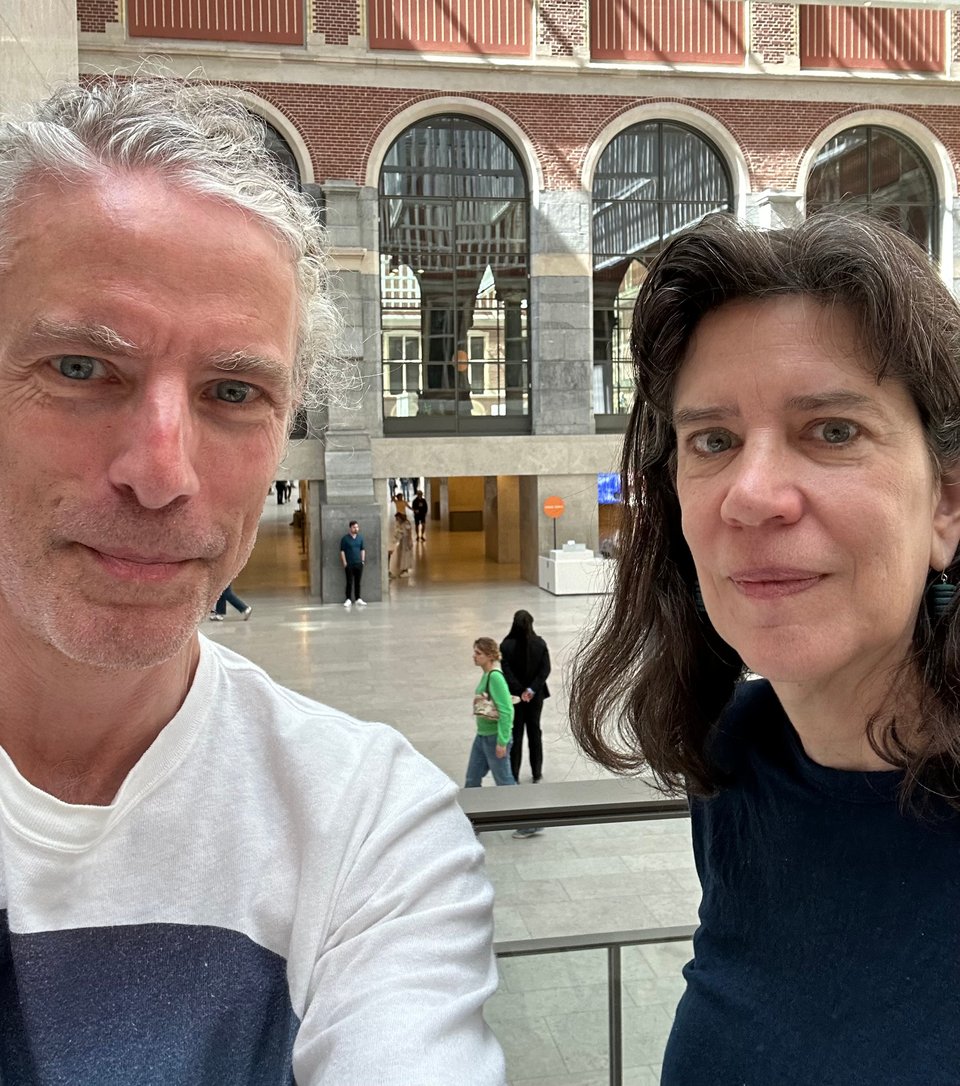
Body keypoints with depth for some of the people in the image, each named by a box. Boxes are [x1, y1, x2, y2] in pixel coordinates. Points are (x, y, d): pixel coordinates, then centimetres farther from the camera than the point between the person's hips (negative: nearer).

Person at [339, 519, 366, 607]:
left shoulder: (360, 538, 8)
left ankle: (358, 599, 13)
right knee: (349, 582, -2)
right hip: (349, 564, -3)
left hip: (359, 563, 3)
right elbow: (342, 551, -4)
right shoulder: (345, 538, -5)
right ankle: (348, 600, 2)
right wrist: (344, 562, -9)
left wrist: (363, 560, 7)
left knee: (357, 582, 8)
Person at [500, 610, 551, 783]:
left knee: (515, 734, 9)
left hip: (515, 696, -2)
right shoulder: (540, 644, -9)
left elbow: (506, 672, -17)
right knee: (534, 731, 16)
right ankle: (537, 773, 24)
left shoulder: (506, 646, -15)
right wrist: (532, 689, -16)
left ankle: (514, 776, 14)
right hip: (536, 696, 2)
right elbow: (545, 669, -13)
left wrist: (519, 691, -13)